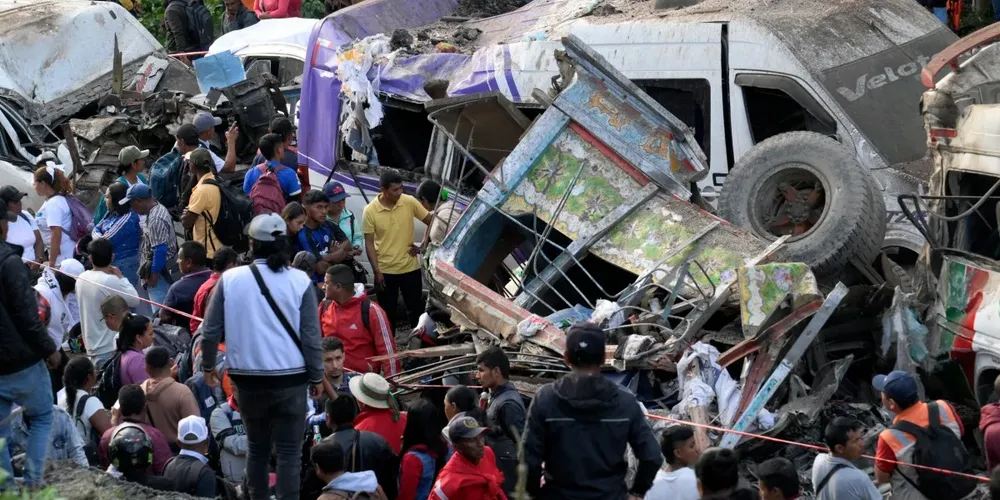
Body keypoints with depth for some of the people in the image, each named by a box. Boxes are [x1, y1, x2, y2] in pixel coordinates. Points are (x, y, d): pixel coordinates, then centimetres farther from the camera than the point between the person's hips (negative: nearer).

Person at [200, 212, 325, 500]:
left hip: (248, 378, 2)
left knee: (257, 448, 18)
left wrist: (208, 366, 18)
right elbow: (311, 336, -4)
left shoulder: (230, 279, -4)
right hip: (290, 378, -2)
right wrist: (317, 377, 9)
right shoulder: (299, 281, -7)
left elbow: (211, 330, 1)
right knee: (289, 452, 2)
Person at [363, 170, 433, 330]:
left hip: (410, 268, 2)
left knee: (417, 309, 10)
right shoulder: (370, 211, -11)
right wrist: (376, 271, -11)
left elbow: (431, 222, 4)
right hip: (385, 271, -2)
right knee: (387, 313, 8)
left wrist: (422, 246, -2)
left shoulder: (410, 202, -7)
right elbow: (369, 243, -7)